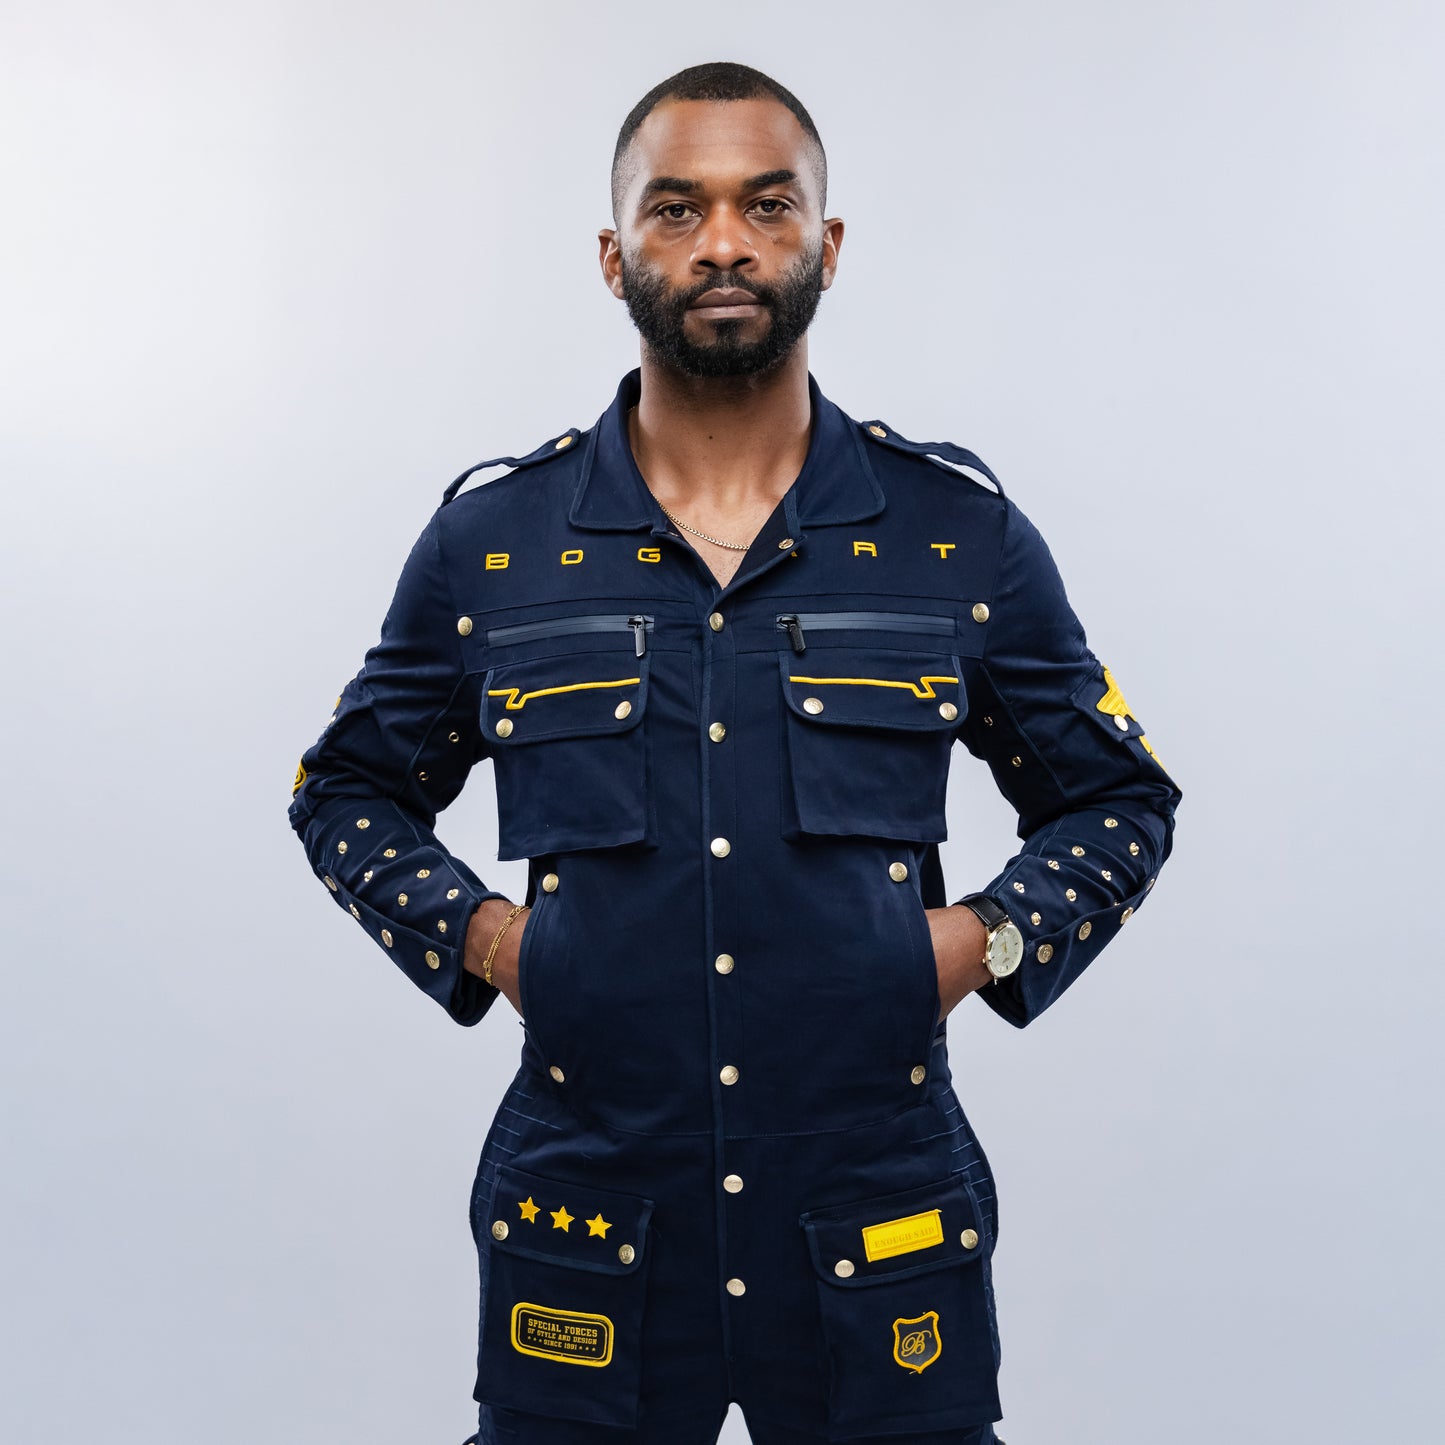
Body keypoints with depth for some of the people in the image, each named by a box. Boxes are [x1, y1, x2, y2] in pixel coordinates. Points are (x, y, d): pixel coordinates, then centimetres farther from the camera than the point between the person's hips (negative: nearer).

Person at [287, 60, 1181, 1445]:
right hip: (580, 1243, 1)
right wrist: (469, 931, -3)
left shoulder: (962, 534, 1)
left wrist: (990, 937, -6)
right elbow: (348, 788, 14)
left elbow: (1116, 802, 11)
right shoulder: (490, 539, 1)